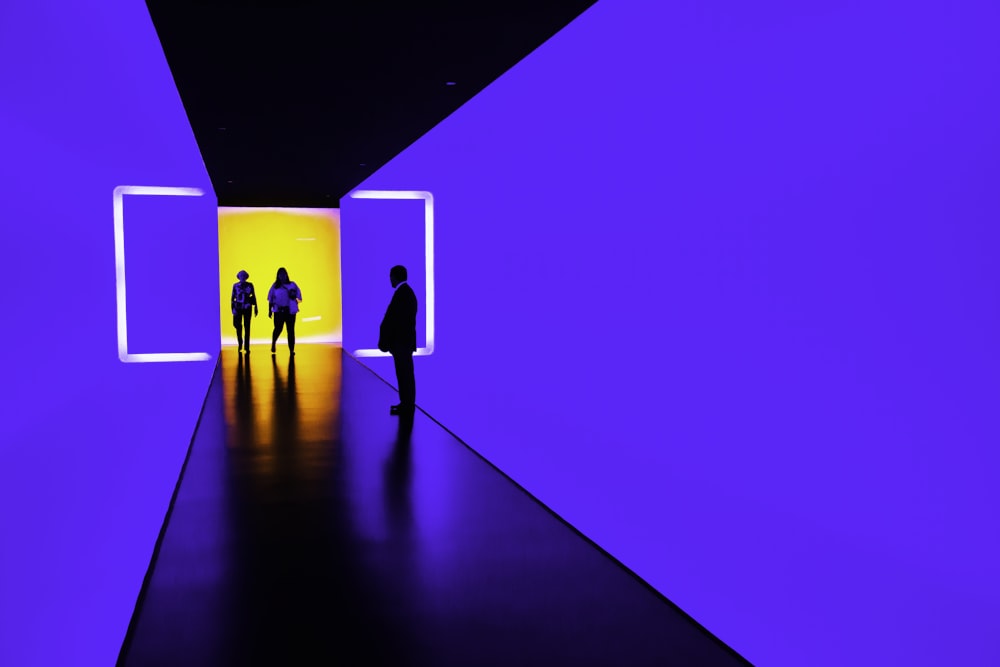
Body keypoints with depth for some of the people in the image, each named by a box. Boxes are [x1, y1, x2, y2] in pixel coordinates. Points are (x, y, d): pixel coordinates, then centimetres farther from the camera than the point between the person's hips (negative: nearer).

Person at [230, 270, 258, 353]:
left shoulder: (250, 285, 3)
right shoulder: (235, 286, 3)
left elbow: (254, 296, 9)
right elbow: (233, 298, 4)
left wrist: (255, 308, 7)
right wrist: (233, 308, -6)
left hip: (247, 308, -1)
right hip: (238, 308, 1)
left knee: (247, 327, -2)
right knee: (238, 327, 6)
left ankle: (247, 347, 1)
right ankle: (240, 343, 30)